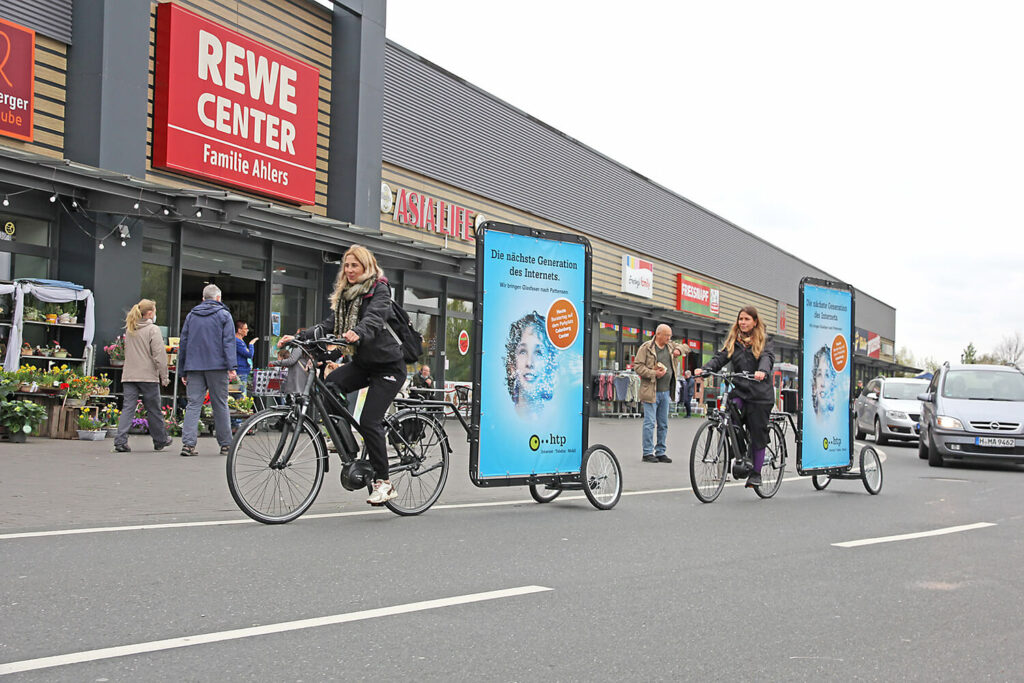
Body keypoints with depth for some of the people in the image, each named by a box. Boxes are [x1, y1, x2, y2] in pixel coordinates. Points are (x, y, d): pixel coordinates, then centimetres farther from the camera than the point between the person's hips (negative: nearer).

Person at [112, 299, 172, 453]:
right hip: (148, 375, -5)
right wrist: (164, 376, -6)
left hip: (129, 375, 5)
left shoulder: (129, 329, 13)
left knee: (128, 407, 1)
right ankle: (160, 441, 21)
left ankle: (120, 441, -12)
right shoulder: (153, 330, -7)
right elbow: (159, 355, -11)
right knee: (153, 409, 8)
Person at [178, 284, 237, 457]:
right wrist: (232, 367, -12)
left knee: (193, 404, 1)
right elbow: (228, 342, -7)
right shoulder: (224, 315, 3)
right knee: (220, 405, 3)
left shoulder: (191, 315, 14)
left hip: (194, 367, 3)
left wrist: (183, 371, 18)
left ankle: (188, 443, -11)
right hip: (217, 366, -3)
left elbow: (183, 343, 14)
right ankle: (226, 445, 7)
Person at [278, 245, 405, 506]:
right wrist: (299, 337, -9)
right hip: (362, 363, 7)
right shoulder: (345, 294, 13)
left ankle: (384, 482, -6)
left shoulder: (379, 289, -9)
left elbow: (374, 318, -27)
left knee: (369, 421, -16)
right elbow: (329, 324, 5)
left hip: (388, 365, -7)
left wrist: (357, 334, -48)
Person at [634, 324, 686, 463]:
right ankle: (647, 453, 0)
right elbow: (637, 366, -9)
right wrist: (654, 374, -17)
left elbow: (686, 347, 28)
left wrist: (679, 350, 5)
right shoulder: (646, 347, -6)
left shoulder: (670, 345, 14)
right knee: (649, 423, -6)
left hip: (666, 391, 7)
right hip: (651, 392, -7)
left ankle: (660, 452, 18)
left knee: (663, 424, 11)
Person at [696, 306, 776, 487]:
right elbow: (719, 358, 1)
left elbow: (768, 357, -14)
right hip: (740, 390, 3)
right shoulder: (732, 341, 13)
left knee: (757, 434, 0)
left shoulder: (763, 341, 4)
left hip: (760, 393, -3)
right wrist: (704, 369, -20)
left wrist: (762, 371, -37)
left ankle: (755, 473, 14)